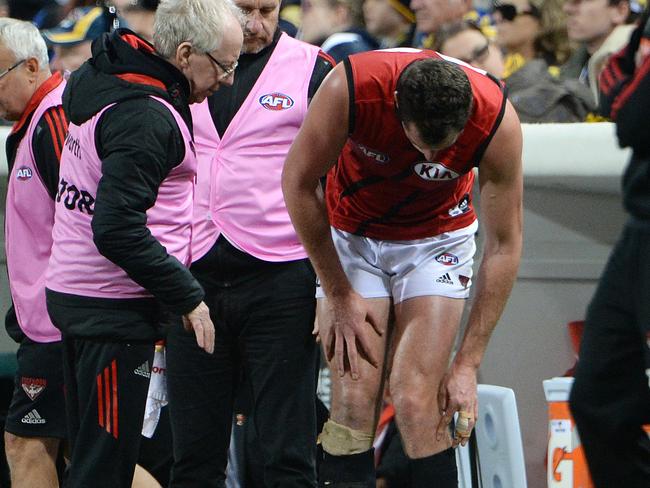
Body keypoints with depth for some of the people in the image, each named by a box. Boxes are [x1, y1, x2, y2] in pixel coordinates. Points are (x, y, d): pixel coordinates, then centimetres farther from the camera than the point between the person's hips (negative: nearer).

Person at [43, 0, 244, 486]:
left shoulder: (92, 78, 8)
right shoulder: (147, 117, -21)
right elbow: (118, 231, -26)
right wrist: (187, 295, -17)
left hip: (71, 294, 10)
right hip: (115, 310, -10)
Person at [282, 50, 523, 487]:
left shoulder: (498, 122, -28)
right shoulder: (349, 88, -31)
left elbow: (504, 245, -16)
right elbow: (299, 182, -13)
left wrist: (467, 363, -16)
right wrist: (338, 295, -8)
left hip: (438, 239, 0)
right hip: (351, 237, 0)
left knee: (416, 402, -16)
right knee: (353, 402, -12)